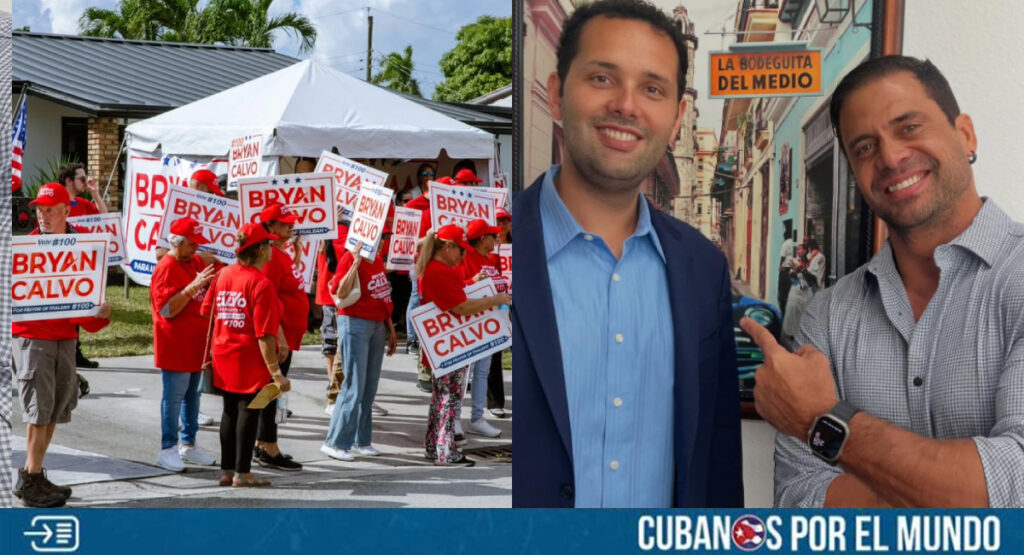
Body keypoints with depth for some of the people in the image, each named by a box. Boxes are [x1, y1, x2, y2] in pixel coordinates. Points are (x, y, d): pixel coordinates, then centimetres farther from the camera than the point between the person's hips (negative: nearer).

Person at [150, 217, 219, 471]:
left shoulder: (196, 262, 11)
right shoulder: (166, 268, -15)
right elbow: (167, 309, -21)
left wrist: (215, 266, 0)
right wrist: (194, 286, -27)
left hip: (195, 345, 8)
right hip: (175, 347, -8)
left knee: (192, 395, 13)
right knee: (174, 397, -4)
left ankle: (188, 445, 22)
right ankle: (167, 450, 3)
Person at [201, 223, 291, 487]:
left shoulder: (222, 275, 4)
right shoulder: (261, 283, -17)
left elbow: (207, 312, 8)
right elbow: (264, 334, -20)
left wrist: (211, 350, 18)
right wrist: (275, 371, -17)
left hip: (223, 356, 7)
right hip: (251, 360, -7)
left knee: (230, 411, 15)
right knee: (248, 413, 1)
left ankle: (227, 470, 21)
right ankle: (242, 473, 5)